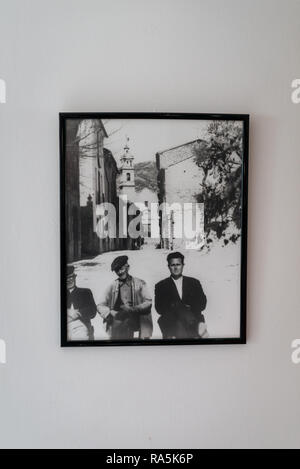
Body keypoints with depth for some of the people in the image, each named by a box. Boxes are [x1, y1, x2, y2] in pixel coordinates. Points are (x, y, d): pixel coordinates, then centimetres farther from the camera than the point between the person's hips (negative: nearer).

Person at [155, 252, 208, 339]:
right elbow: (159, 308, 0)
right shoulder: (161, 286, 11)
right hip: (171, 324, 0)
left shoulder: (194, 282, 16)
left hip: (193, 320, 0)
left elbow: (202, 303, 7)